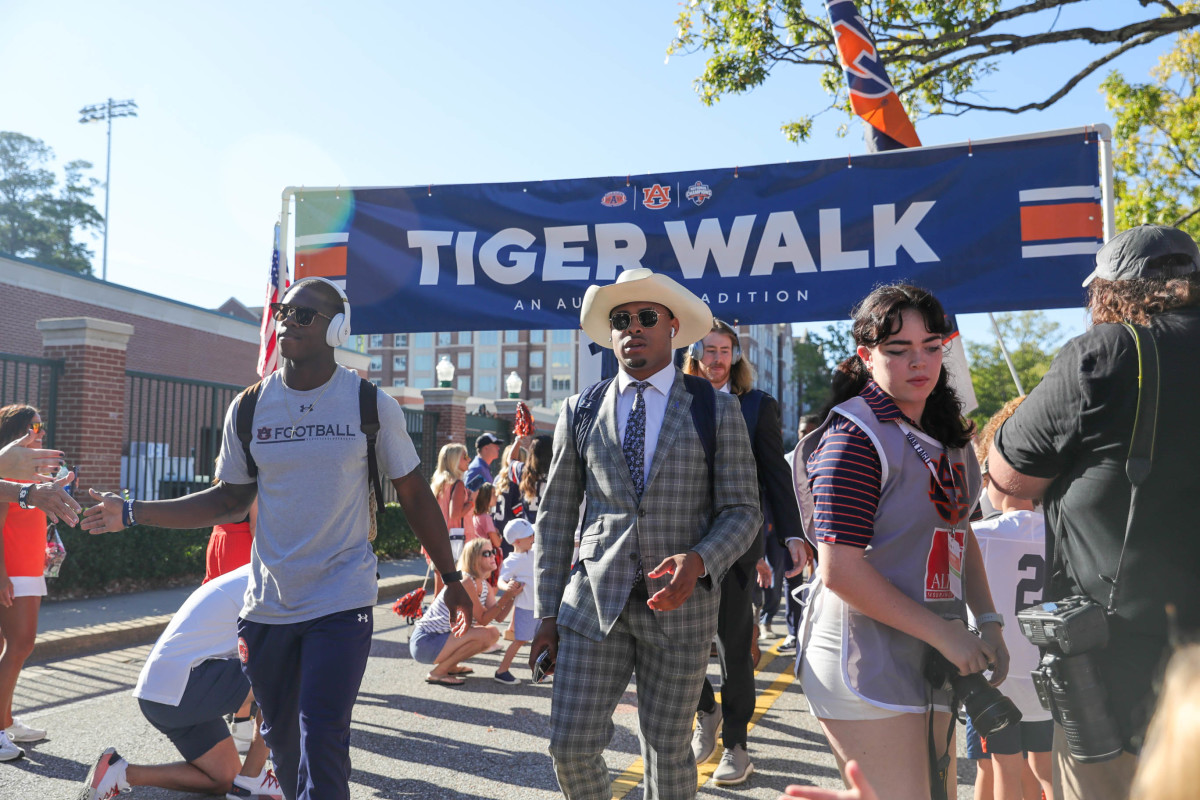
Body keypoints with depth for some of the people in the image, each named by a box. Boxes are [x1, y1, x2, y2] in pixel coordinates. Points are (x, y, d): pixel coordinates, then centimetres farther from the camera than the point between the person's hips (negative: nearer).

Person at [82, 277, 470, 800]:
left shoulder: (372, 404, -6)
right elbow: (230, 501, 9)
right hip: (269, 604, 4)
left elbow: (413, 494, 1)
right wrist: (131, 513, 2)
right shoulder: (249, 408, 2)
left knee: (322, 739, -10)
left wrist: (450, 579, 1)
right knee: (279, 736, 16)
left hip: (342, 603, -3)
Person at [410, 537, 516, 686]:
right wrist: (505, 597, -25)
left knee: (493, 634, 5)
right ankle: (437, 672, -12)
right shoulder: (465, 582, -21)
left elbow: (498, 617, 0)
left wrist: (513, 596, -12)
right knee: (484, 635, -23)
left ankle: (450, 665, 13)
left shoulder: (485, 586, 7)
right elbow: (483, 619, -19)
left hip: (443, 637, 9)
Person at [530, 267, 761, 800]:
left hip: (680, 603, -1)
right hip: (594, 601, 1)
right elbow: (556, 516, 8)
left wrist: (698, 561, -20)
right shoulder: (580, 411, 6)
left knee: (668, 751, 10)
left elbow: (742, 510, 0)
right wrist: (547, 613, 5)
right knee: (572, 745, -2)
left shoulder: (716, 409, 1)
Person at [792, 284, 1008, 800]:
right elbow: (840, 570, -20)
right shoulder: (854, 437, -15)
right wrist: (945, 633, -15)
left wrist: (988, 623, 10)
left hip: (931, 658, 8)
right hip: (866, 658, -8)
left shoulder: (946, 436, 13)